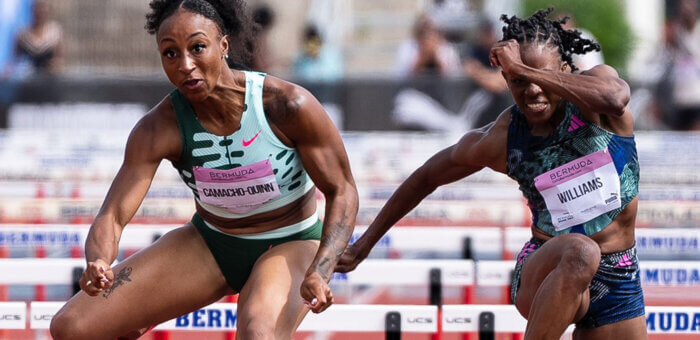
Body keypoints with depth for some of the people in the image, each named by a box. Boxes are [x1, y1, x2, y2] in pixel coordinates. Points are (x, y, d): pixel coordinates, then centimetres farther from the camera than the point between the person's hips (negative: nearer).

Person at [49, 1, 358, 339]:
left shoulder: (288, 105, -25)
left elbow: (342, 191, -14)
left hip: (289, 246, -4)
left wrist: (319, 272, -30)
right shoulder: (158, 129, -18)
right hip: (209, 245, 4)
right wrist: (98, 266, -45)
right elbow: (112, 215, -21)